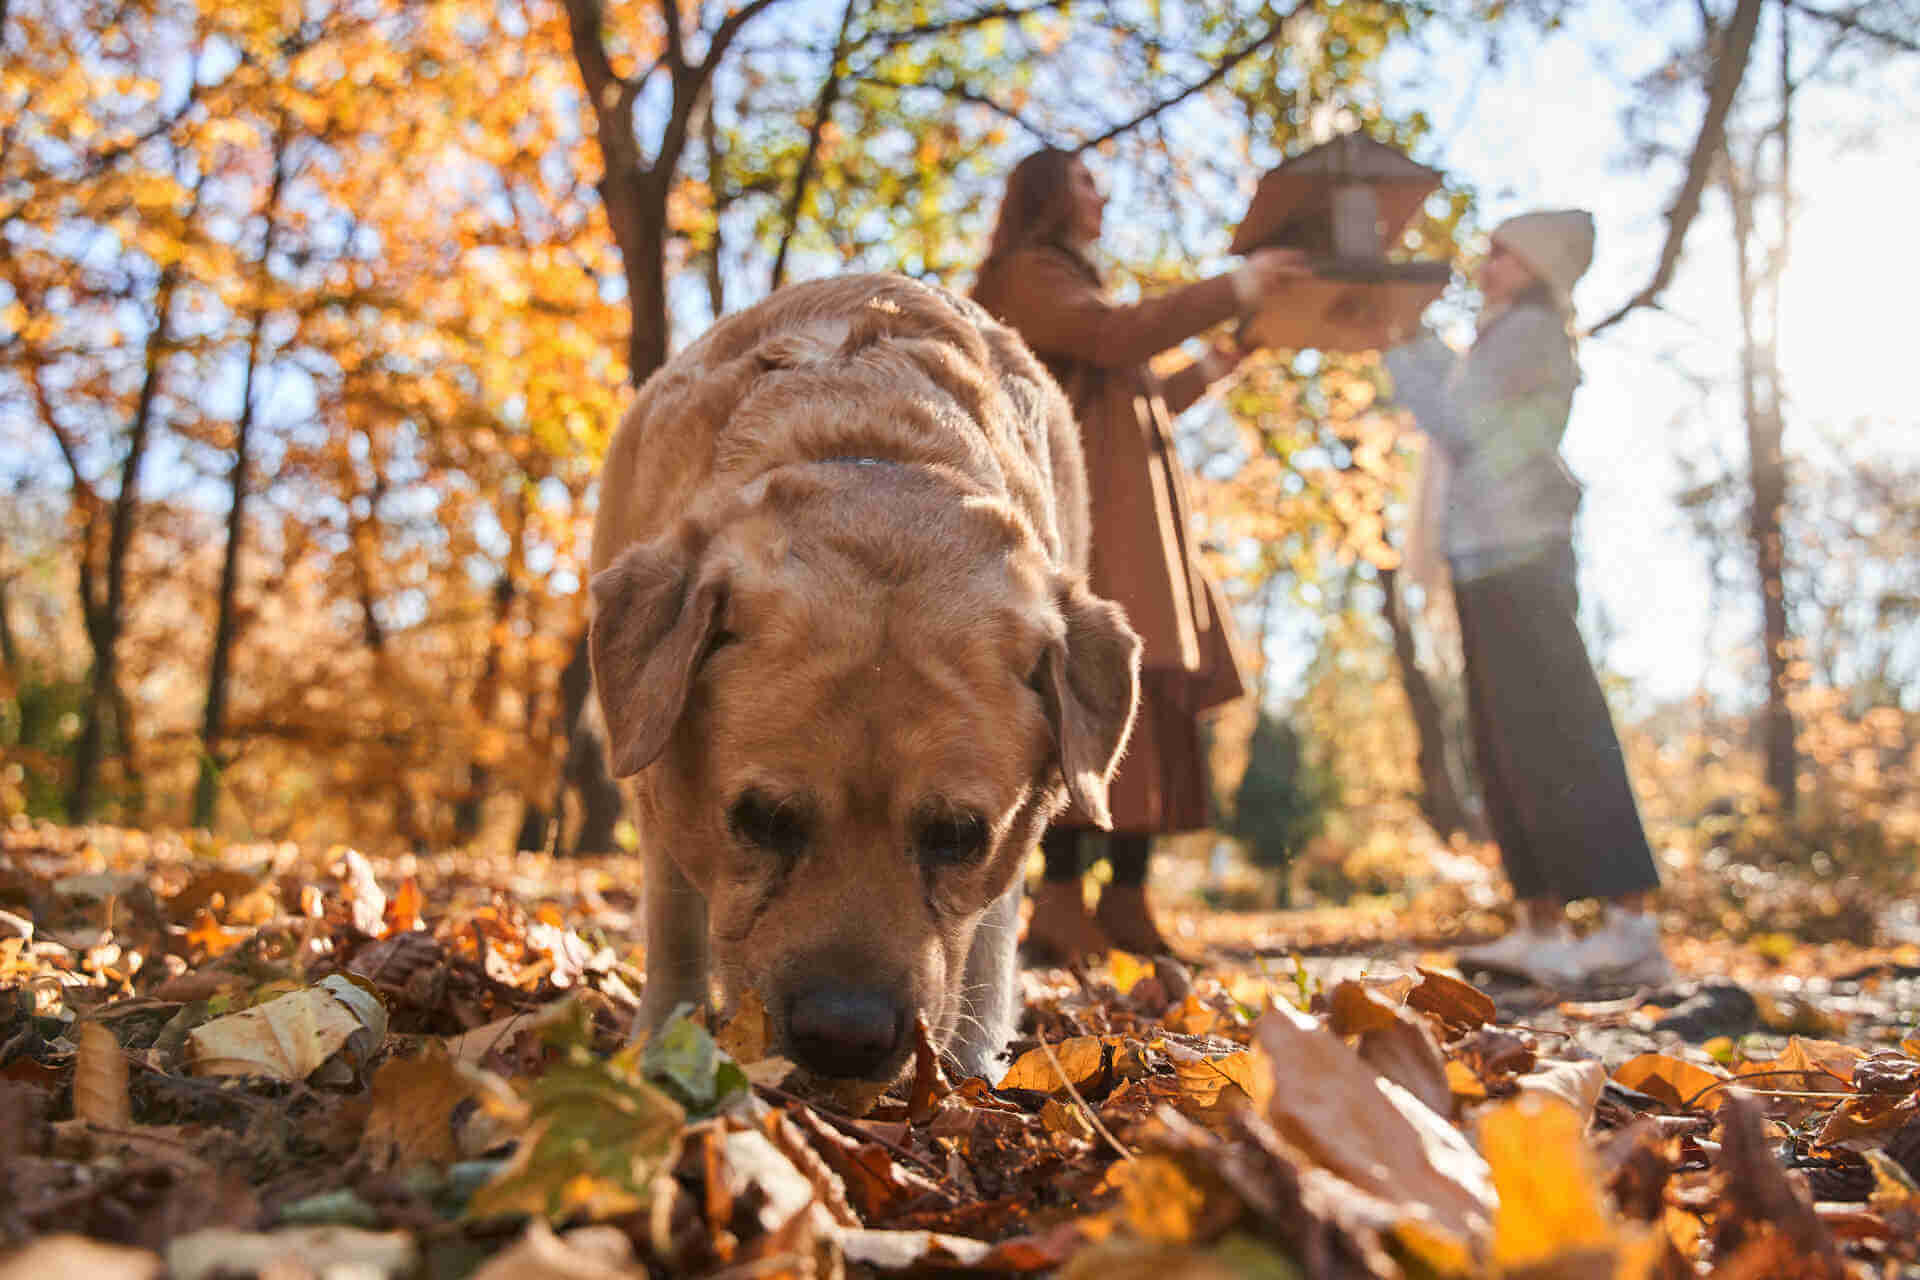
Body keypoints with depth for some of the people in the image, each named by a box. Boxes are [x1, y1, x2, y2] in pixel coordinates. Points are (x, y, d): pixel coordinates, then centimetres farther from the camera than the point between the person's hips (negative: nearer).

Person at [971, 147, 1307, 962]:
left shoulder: (1073, 287, 33)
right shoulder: (1029, 274, 4)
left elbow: (1141, 398, 34)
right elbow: (1119, 336, -14)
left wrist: (1222, 360, 32)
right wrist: (1235, 288, -8)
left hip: (1130, 525, 9)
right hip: (1080, 514, -9)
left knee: (1152, 707, 0)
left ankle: (1126, 904, -1)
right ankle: (1060, 904, -23)